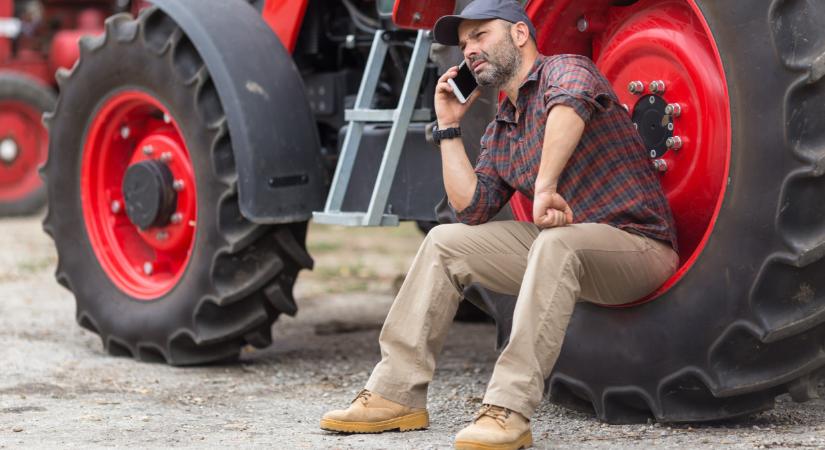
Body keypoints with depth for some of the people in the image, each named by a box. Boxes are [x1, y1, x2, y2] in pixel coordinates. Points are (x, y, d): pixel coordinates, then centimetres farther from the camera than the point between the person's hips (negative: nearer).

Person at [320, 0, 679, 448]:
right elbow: (472, 209, 6)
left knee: (556, 243, -39)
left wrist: (546, 186, -41)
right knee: (445, 242, 4)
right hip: (563, 245, 9)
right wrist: (448, 126, 10)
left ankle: (508, 411, -38)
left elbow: (573, 99, -36)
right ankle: (396, 394, 2)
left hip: (638, 242, -8)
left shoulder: (564, 70, -9)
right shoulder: (499, 133, 16)